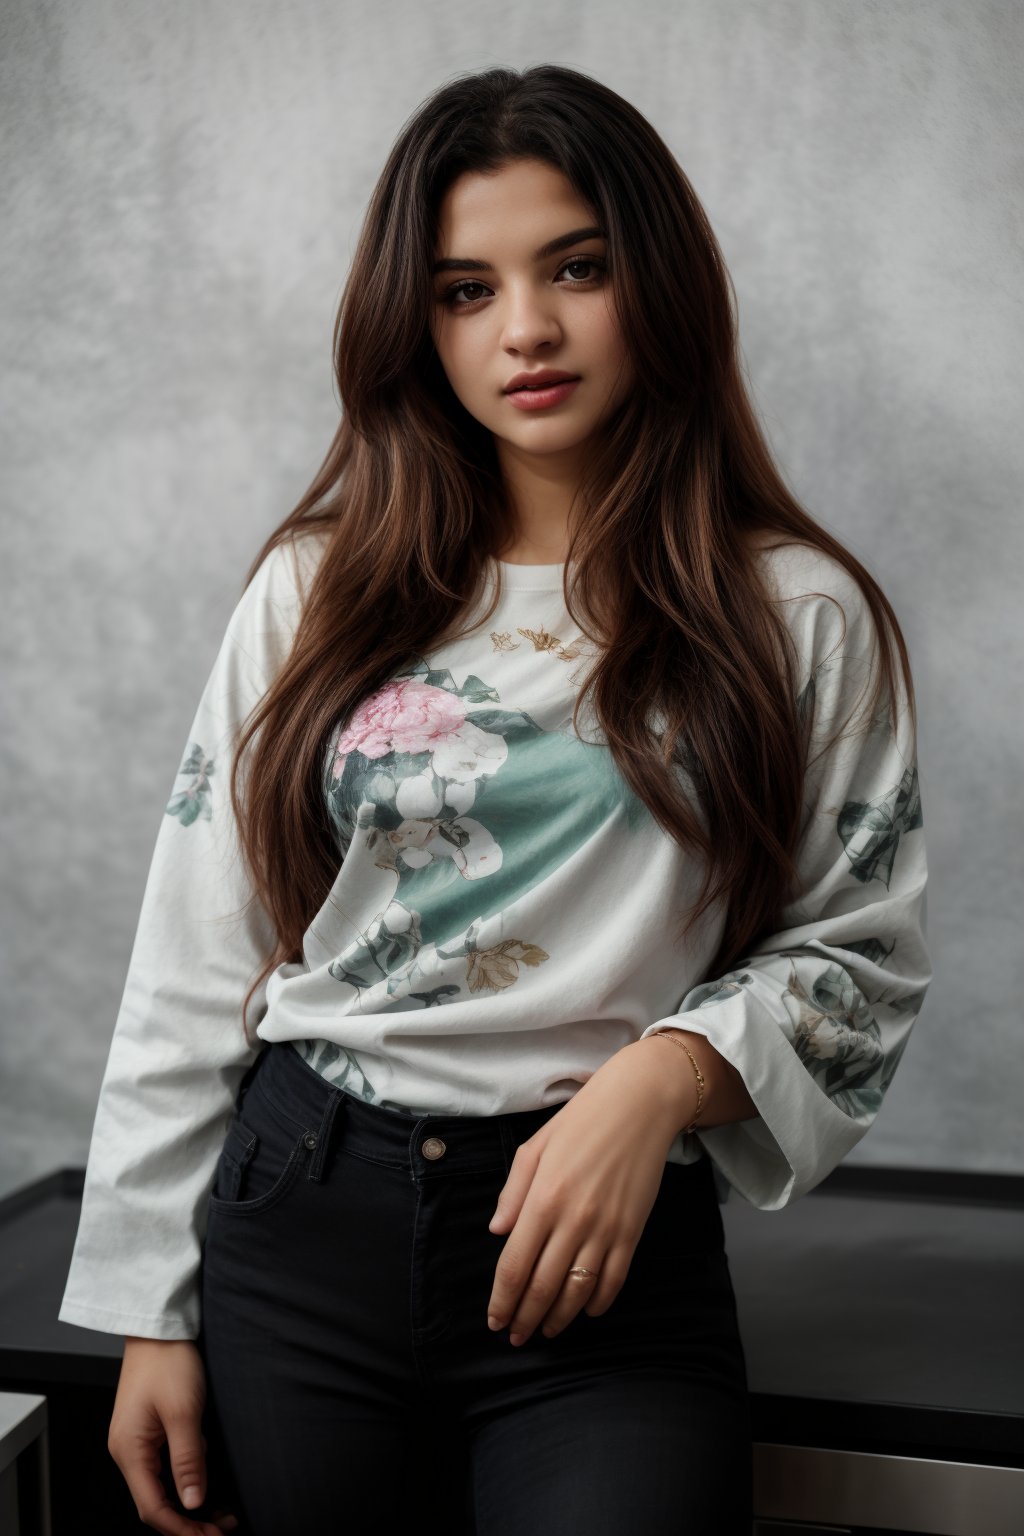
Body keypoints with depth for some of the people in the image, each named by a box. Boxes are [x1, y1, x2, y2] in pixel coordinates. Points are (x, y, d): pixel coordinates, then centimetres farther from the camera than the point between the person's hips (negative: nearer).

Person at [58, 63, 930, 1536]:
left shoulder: (795, 615, -1)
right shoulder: (320, 590, 4)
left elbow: (861, 953, 1)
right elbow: (195, 964, 4)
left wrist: (662, 1076, -18)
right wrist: (153, 1314, 3)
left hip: (613, 1264, -1)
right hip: (295, 1219, 2)